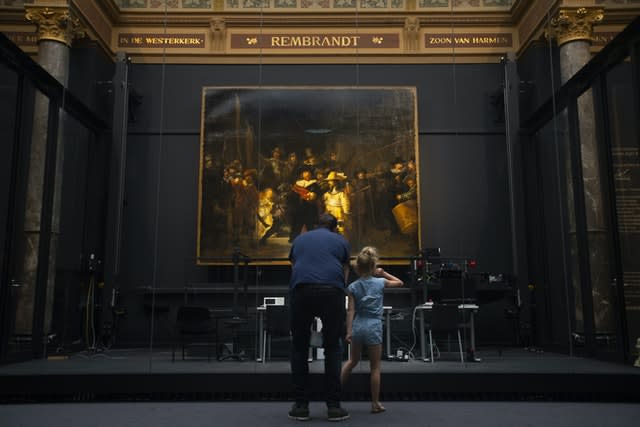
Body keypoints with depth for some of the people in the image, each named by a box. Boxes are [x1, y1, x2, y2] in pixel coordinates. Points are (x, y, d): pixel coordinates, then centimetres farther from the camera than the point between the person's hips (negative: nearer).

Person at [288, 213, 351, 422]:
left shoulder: (299, 239, 29)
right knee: (333, 348, 15)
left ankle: (301, 405, 18)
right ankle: (333, 405, 14)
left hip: (301, 292, 1)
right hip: (331, 292, -1)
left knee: (299, 348, 16)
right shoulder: (341, 241, 23)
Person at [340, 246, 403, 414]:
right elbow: (399, 282, 15)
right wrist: (383, 273, 13)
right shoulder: (380, 283, -2)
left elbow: (351, 310, -3)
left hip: (358, 326, 2)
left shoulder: (353, 287, -1)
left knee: (352, 361, 22)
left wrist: (349, 331, -2)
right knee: (375, 367, 6)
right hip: (374, 327, -2)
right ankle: (375, 403, 11)